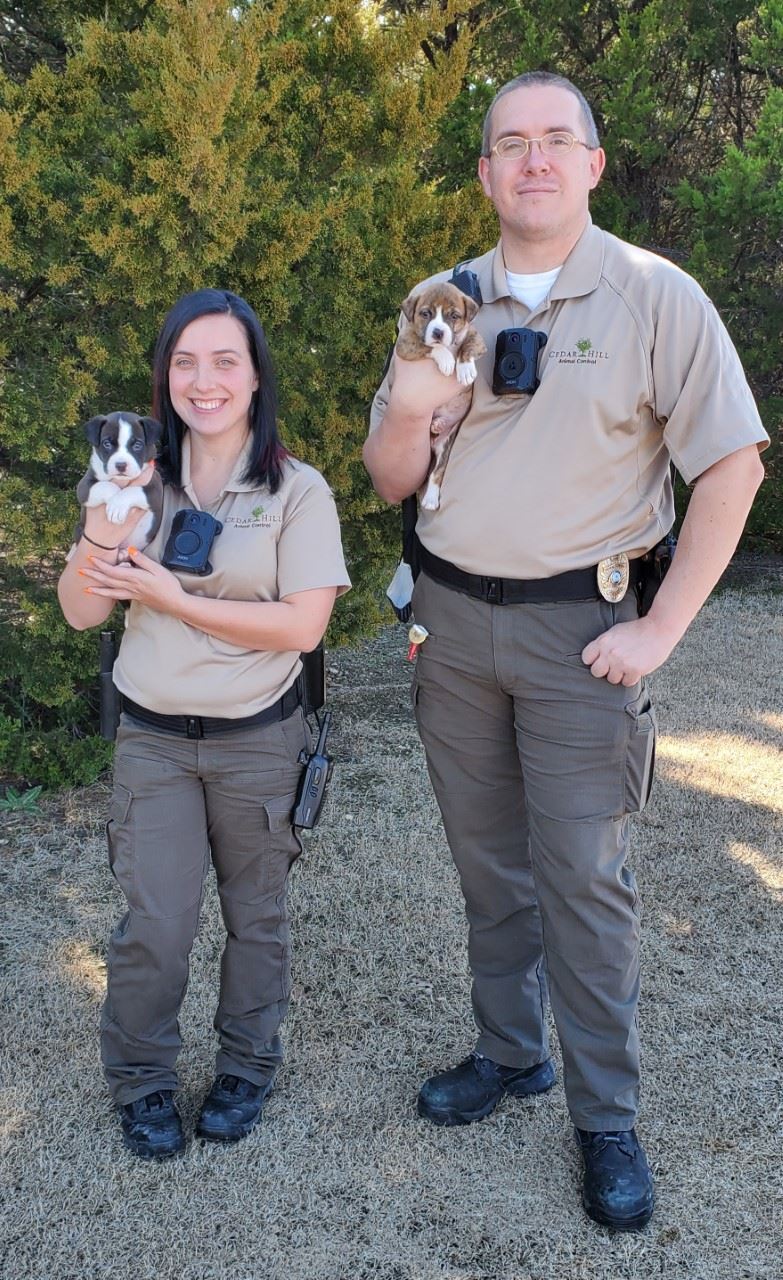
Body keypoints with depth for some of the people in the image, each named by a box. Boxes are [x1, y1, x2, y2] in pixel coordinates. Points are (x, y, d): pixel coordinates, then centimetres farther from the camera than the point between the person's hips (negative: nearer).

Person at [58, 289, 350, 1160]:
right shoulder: (141, 480, -1)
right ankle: (142, 1081, 25)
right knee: (153, 924, 1)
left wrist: (170, 597, -19)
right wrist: (101, 531, -20)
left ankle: (246, 1066, 36)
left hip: (257, 740, -1)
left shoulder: (297, 491, -9)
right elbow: (80, 612, -1)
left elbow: (302, 626, -17)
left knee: (255, 914, 14)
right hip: (152, 737, 2)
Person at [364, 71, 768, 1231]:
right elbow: (390, 482, 8)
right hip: (451, 618, 5)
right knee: (487, 857, 14)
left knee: (583, 876, 0)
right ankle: (511, 1052, 33)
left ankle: (606, 1115, 16)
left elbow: (732, 464, -8)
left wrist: (661, 628, -12)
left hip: (576, 626, -4)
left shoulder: (655, 297, -8)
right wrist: (408, 408, -15)